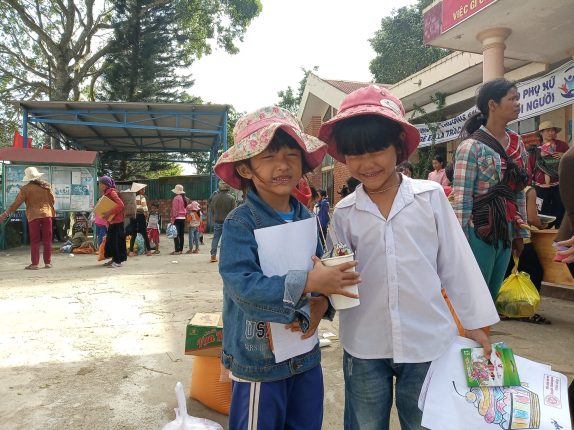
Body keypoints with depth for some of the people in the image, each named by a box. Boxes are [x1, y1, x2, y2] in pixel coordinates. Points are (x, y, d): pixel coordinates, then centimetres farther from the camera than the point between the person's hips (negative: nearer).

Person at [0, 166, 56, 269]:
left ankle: (34, 264, 1)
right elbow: (53, 200, 8)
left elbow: (16, 204, -4)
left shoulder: (25, 189, -3)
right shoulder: (46, 185, 4)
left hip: (33, 216, -2)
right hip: (47, 214, 2)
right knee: (47, 240, 7)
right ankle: (48, 262, 9)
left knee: (35, 241, 4)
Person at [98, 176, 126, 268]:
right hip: (111, 221, 9)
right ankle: (114, 259, 21)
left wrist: (109, 213, -25)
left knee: (116, 240, -6)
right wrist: (105, 214, 5)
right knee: (110, 240, 12)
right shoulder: (106, 194, 14)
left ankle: (118, 261, -1)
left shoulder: (112, 192, -13)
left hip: (117, 220, -9)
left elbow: (121, 205, -24)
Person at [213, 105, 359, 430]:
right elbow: (243, 286, -28)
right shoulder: (240, 223, -17)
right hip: (258, 361, -5)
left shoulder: (307, 219, 1)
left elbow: (323, 272, 1)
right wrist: (308, 283, -30)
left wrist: (319, 305, -19)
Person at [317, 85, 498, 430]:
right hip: (365, 348, 1)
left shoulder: (431, 196, -6)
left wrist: (474, 323, 4)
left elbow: (456, 261, 0)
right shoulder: (344, 213, -2)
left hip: (428, 341, -1)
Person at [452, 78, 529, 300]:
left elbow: (519, 191, 16)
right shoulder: (472, 146, -12)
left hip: (506, 233, 7)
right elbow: (461, 198, -15)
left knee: (491, 296, 15)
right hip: (479, 232, -7)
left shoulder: (517, 143, 11)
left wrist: (519, 232, 15)